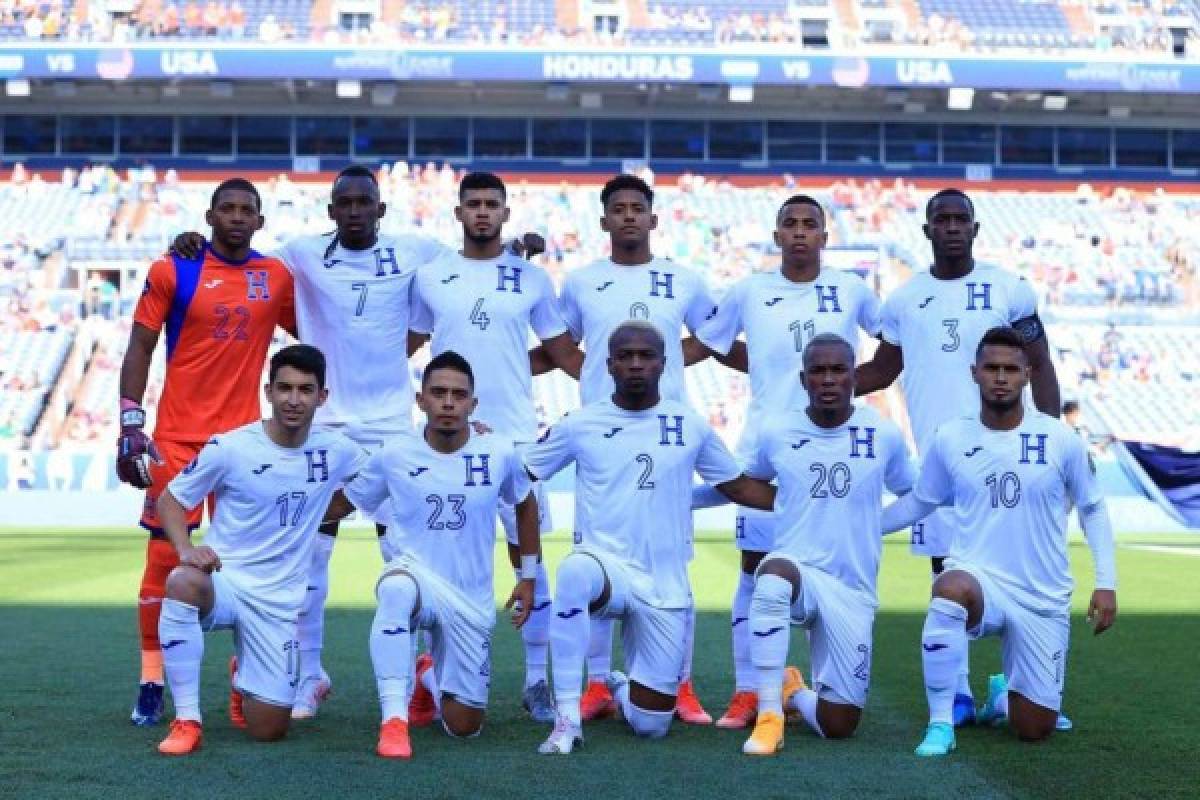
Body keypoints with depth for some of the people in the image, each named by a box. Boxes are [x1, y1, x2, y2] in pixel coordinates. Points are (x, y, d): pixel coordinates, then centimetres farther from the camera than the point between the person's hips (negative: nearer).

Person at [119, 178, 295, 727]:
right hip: (177, 438, -2)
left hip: (246, 437, 2)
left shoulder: (277, 277, 8)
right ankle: (151, 677, 6)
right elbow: (140, 349, 0)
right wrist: (131, 427, -8)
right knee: (165, 555, -2)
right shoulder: (173, 271, 0)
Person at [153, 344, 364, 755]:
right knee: (183, 582, -40)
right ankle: (187, 720, -25)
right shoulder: (229, 448, -10)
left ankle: (246, 675, 35)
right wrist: (186, 549, -20)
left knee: (269, 730, -3)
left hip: (281, 601, 2)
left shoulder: (336, 451, -1)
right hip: (223, 580, -2)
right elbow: (169, 500, -2)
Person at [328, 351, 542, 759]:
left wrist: (528, 577, 14)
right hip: (416, 575, -2)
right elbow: (342, 503, 6)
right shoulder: (394, 455, -9)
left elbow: (525, 505, 13)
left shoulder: (500, 453, -7)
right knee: (397, 588, -42)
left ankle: (430, 675, 43)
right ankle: (394, 720, -34)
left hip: (472, 600, 2)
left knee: (464, 726, 6)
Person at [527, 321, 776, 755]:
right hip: (605, 567, -2)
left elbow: (738, 486, 14)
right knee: (575, 572, -41)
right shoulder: (579, 425, 1)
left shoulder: (691, 426, 5)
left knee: (651, 724, 2)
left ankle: (620, 688, 41)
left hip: (666, 588, 2)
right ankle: (568, 718, -29)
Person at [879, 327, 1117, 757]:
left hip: (1044, 600, 1)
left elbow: (1092, 509, 7)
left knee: (1034, 730, 3)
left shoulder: (1061, 439, -5)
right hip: (979, 578, -1)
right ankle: (940, 724, -24)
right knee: (950, 592, -40)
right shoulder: (950, 439, -2)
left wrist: (1106, 582, 0)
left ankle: (1002, 696, 42)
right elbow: (919, 502, 13)